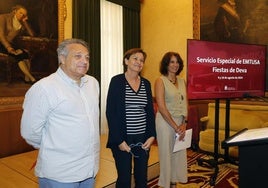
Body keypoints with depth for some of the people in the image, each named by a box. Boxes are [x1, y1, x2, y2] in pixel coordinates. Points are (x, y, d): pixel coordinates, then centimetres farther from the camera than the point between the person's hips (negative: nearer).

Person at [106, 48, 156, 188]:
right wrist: (119, 140, -13)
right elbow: (111, 112, -9)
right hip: (123, 139, -4)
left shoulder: (146, 83, 7)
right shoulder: (117, 81, -6)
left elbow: (150, 112, 10)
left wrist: (152, 135, 0)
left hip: (143, 139, 4)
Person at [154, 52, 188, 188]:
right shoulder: (160, 81, -8)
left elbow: (185, 104, 9)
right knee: (166, 154, 5)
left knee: (179, 154, 12)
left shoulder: (182, 81, 10)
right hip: (166, 122, -6)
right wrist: (175, 126, -14)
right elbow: (161, 107, -15)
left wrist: (184, 123, -3)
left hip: (181, 122, 6)